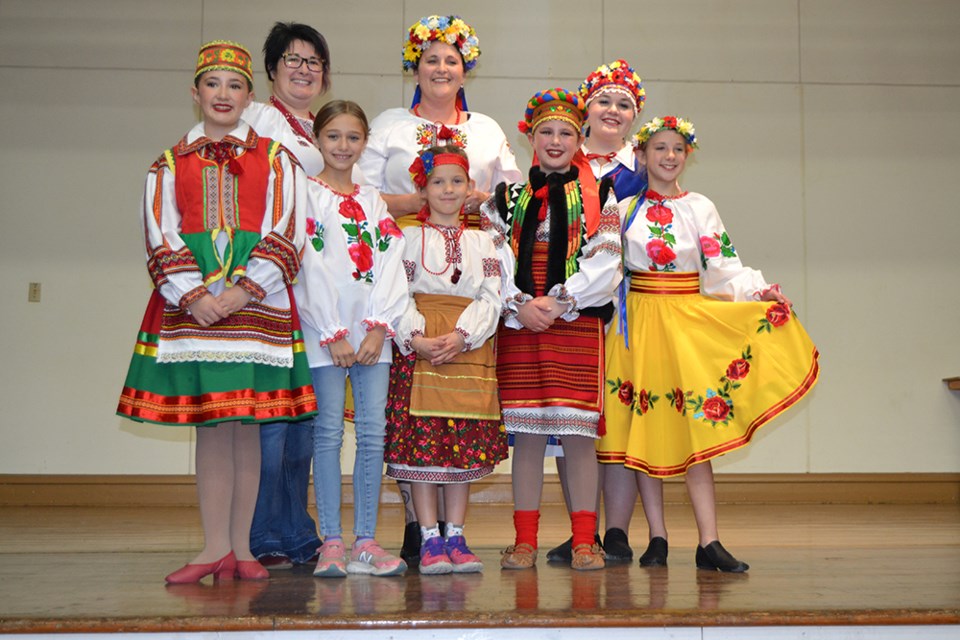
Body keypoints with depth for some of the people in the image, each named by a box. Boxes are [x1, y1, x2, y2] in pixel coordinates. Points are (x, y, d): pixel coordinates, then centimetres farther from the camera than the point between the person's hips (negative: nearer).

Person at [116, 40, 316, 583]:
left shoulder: (277, 160, 9)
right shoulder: (169, 165, 14)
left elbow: (285, 236, 0)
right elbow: (162, 240, 5)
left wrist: (242, 290, -12)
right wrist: (194, 294, -11)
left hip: (257, 304, -1)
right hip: (191, 304, 1)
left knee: (247, 425, 1)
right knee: (210, 425, 0)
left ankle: (240, 548, 8)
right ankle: (217, 549, 5)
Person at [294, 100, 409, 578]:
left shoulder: (374, 199, 15)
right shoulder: (305, 194, 2)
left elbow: (390, 265, 7)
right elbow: (312, 268, -6)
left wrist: (378, 328, -5)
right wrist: (333, 335, -12)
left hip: (372, 329, 4)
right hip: (323, 327, -4)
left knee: (373, 430, 1)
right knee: (328, 431, -4)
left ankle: (365, 540, 7)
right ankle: (331, 542, 2)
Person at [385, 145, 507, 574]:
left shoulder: (482, 241, 13)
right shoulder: (410, 237, 7)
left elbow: (491, 297, 3)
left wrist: (461, 336, -13)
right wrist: (416, 339, -17)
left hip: (469, 348, 2)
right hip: (419, 347, -2)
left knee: (466, 443, 3)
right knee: (421, 440, -5)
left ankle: (455, 536, 10)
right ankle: (429, 538, 2)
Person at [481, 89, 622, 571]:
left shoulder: (599, 197, 10)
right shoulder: (507, 197, 14)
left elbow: (604, 263, -1)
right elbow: (493, 259, 4)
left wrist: (559, 302, -12)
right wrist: (520, 304, -11)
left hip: (579, 323, -1)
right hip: (518, 322, 2)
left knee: (578, 431, -2)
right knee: (525, 431, 3)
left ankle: (584, 541, 5)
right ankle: (525, 540, 10)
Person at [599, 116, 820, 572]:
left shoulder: (700, 208, 8)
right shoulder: (624, 207, 8)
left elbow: (722, 265, 1)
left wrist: (756, 292, -14)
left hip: (688, 319, 0)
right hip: (639, 320, 0)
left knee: (697, 427, -7)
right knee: (643, 430, 0)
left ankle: (709, 542, -6)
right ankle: (657, 538, 9)